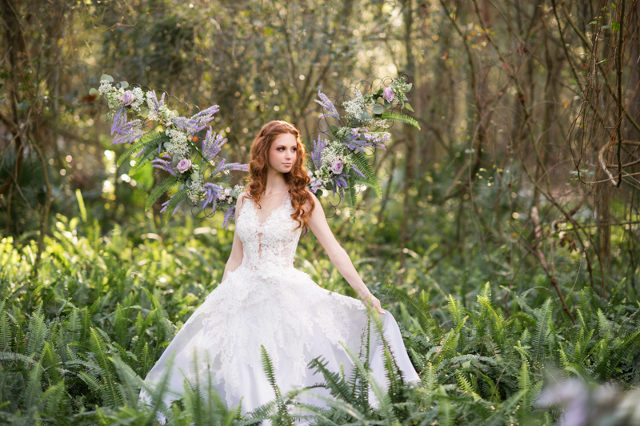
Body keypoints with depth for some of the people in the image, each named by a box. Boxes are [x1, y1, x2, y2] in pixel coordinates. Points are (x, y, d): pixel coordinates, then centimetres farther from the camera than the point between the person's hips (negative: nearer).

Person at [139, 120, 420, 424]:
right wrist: (216, 303, 11)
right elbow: (236, 257, 15)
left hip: (285, 295, -3)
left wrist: (366, 295, -8)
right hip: (243, 295, 3)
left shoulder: (303, 200, 1)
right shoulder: (246, 199, 10)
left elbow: (334, 251, -1)